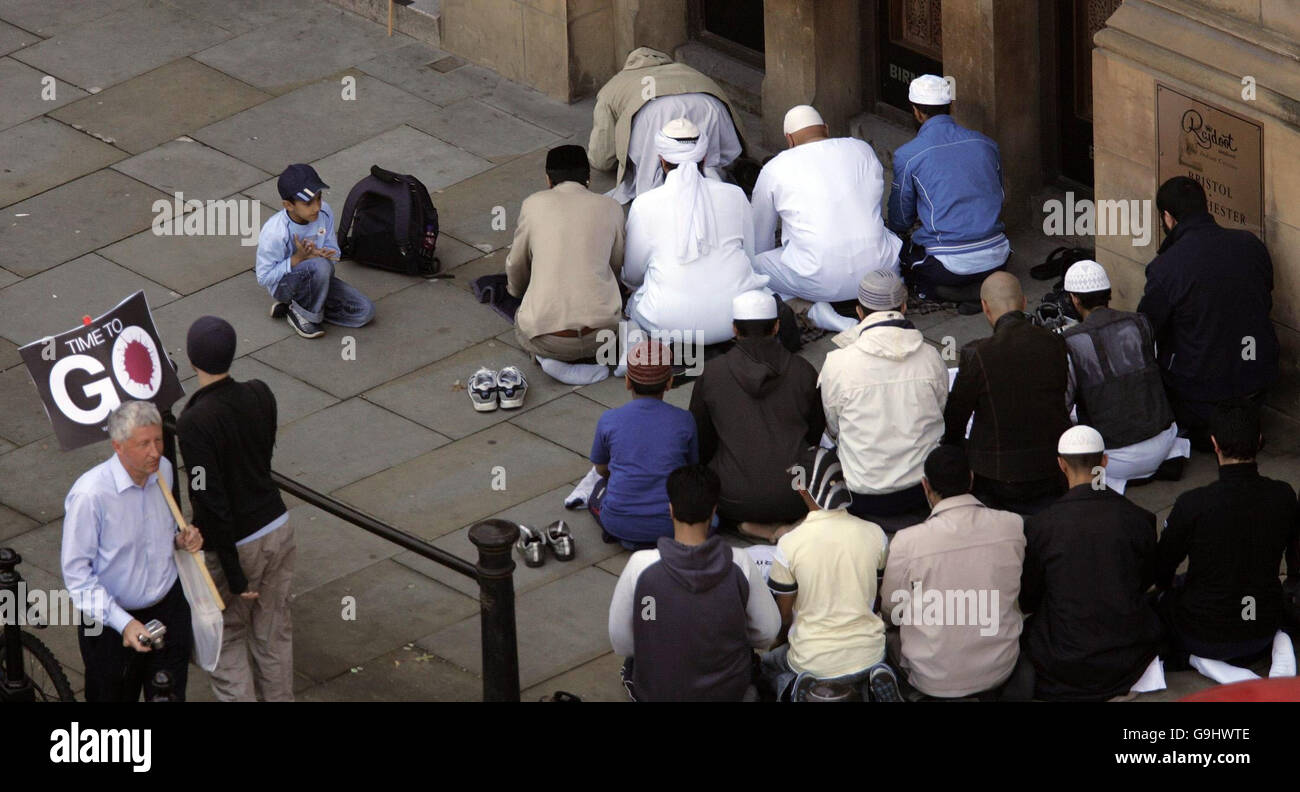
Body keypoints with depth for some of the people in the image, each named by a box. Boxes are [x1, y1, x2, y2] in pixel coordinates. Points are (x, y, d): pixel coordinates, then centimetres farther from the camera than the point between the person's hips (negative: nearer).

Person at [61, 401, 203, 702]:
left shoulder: (163, 471, -6)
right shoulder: (90, 495, -28)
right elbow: (76, 573, -22)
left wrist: (181, 539, -8)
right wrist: (123, 623, -28)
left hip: (169, 608, 5)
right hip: (111, 621, -5)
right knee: (113, 698, 13)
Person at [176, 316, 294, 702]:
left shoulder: (194, 423, -25)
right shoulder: (259, 395, -6)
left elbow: (212, 502, -24)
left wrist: (234, 573, -18)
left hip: (232, 542, -6)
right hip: (277, 526, 6)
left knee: (225, 640, 12)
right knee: (274, 633, 19)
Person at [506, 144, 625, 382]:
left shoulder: (534, 204, 3)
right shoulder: (610, 208, 6)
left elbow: (517, 264, 16)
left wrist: (515, 290, 41)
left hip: (547, 340, -2)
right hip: (602, 325, 2)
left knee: (522, 323, 34)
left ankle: (550, 356, 2)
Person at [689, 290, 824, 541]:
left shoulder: (712, 374, -3)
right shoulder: (802, 370, 0)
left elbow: (700, 442, 7)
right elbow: (815, 434, 13)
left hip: (736, 501, -1)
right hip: (794, 498, 2)